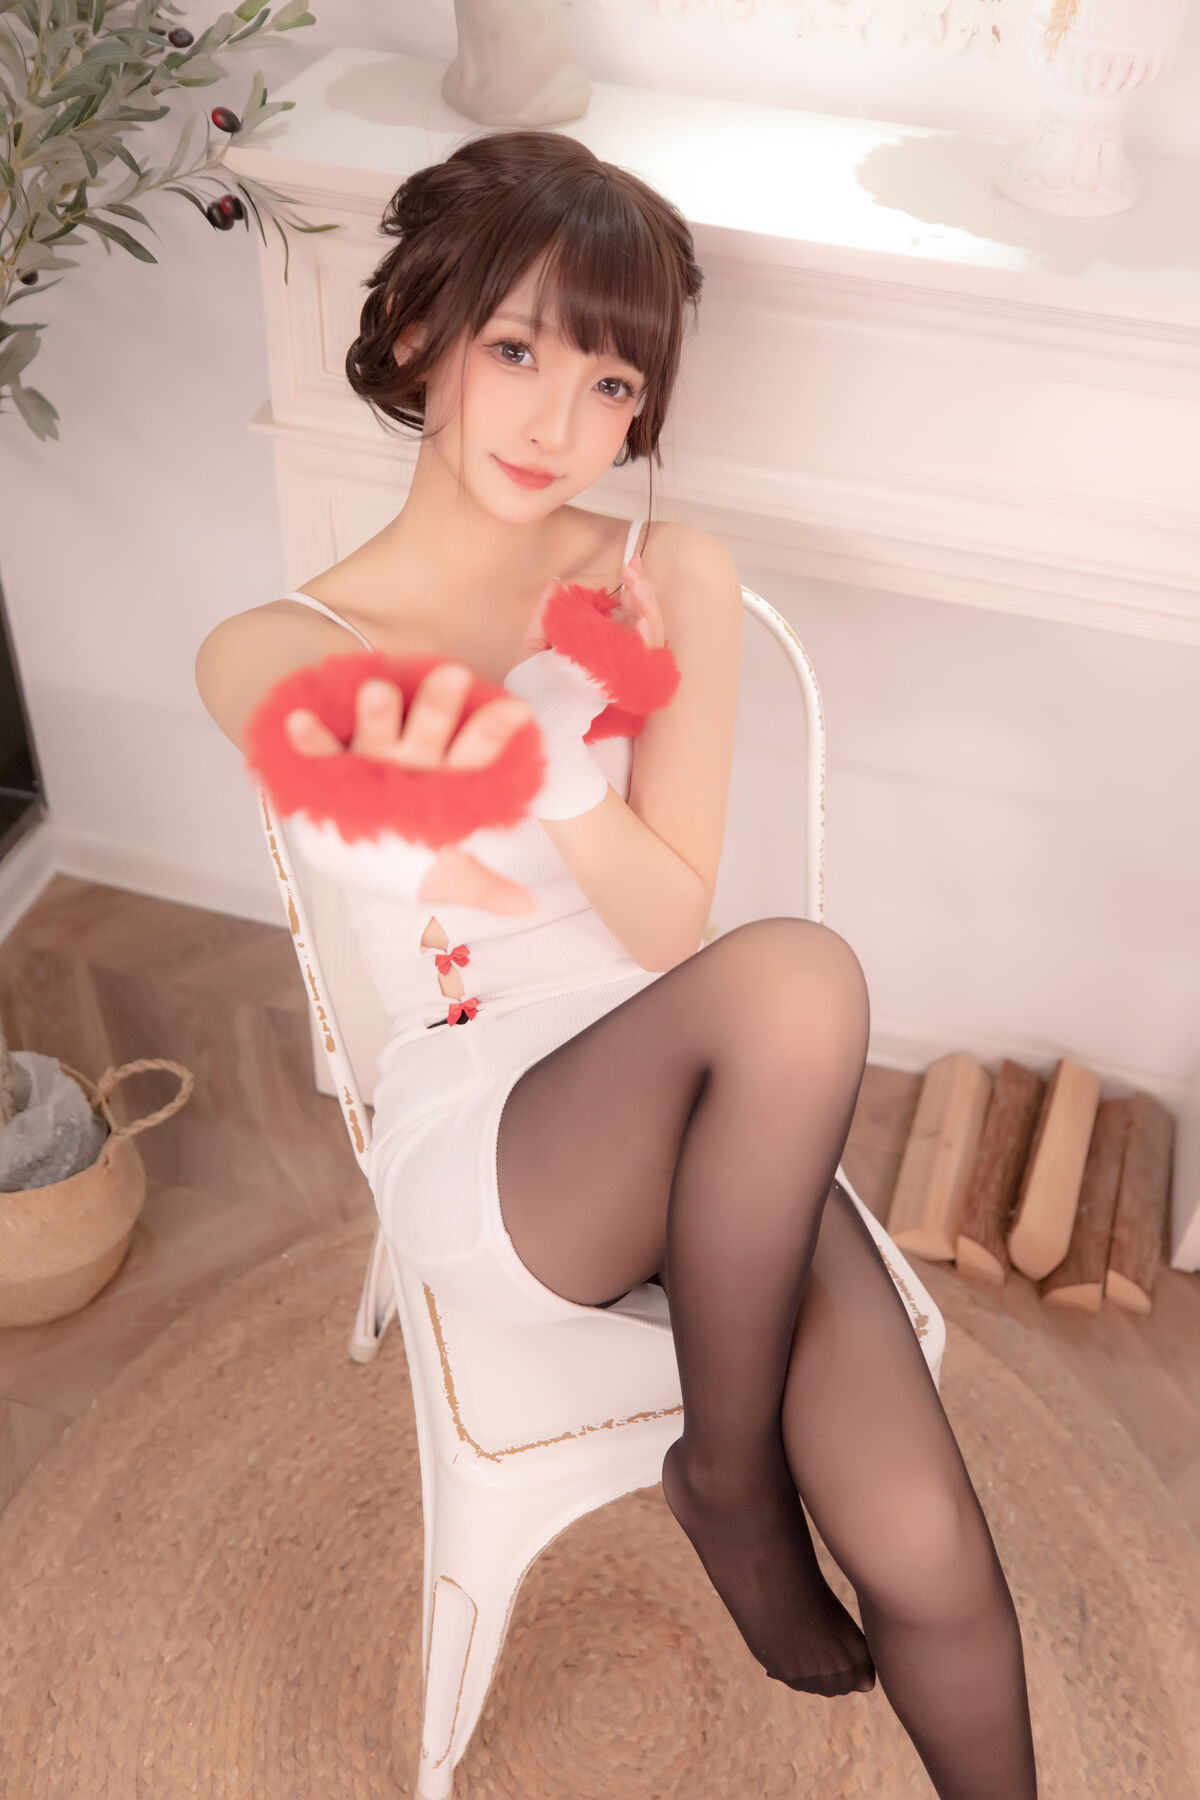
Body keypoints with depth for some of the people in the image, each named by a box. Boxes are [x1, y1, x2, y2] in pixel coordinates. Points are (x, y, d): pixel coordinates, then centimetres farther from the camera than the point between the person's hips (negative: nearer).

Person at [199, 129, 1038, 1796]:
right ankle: (730, 1476, -9)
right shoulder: (280, 657, -3)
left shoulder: (676, 586, 2)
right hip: (479, 1148, -2)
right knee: (798, 977, -35)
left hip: (719, 1122, 3)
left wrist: (564, 769, -21)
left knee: (927, 1564, -18)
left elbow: (675, 925, -4)